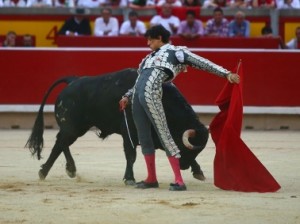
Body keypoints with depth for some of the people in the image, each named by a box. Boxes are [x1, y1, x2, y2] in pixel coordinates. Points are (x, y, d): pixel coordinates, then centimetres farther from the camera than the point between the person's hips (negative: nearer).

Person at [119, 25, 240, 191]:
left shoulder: (174, 52, 6)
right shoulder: (151, 57, 28)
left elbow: (202, 63, 0)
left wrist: (226, 74, -5)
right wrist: (127, 96, 29)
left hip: (151, 94, -8)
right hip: (138, 95, 8)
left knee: (163, 134, -11)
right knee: (143, 137, 9)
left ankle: (179, 181, -13)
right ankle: (151, 179, 20)